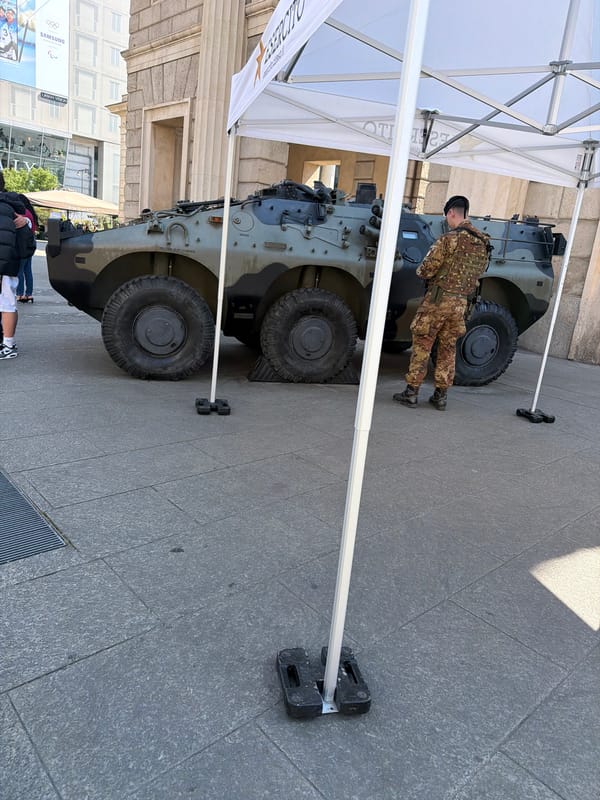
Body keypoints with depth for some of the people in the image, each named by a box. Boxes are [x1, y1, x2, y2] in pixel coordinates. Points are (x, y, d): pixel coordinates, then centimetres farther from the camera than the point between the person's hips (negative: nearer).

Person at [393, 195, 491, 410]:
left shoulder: (449, 239, -13)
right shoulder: (483, 243, 8)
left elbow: (427, 270, -13)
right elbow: (479, 273, 15)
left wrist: (421, 272, 8)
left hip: (438, 298, -6)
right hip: (461, 302, 6)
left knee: (422, 345, 3)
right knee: (448, 348, 14)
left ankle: (411, 392, 6)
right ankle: (441, 395, 17)